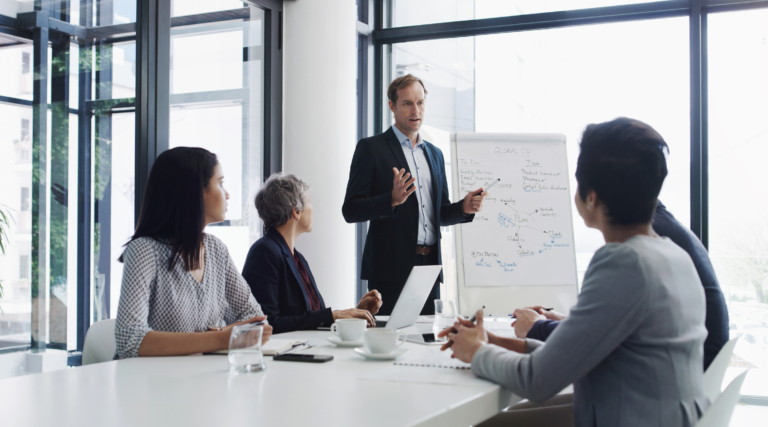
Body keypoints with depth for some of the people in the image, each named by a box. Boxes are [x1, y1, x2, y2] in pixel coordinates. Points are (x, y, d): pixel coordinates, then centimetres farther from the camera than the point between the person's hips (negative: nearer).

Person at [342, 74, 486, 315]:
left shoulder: (434, 154, 18)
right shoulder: (371, 148, 0)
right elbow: (350, 210, -6)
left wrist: (464, 207, 2)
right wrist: (392, 200, -22)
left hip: (429, 267, 5)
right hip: (391, 268, -5)